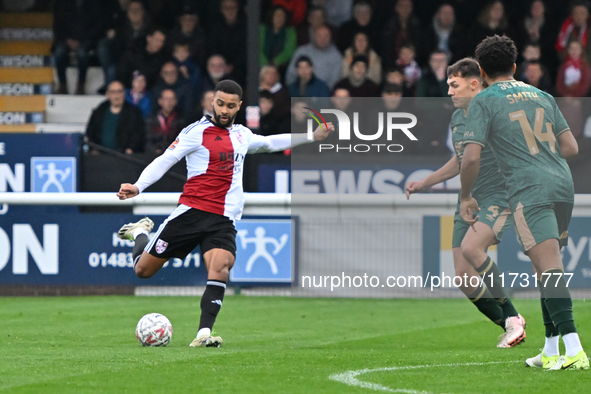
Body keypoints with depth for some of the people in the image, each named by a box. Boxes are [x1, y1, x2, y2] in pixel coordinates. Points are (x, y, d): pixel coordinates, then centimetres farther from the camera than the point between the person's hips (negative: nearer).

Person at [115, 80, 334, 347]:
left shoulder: (241, 135, 16)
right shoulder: (197, 132, -4)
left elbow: (268, 143, 36)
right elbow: (165, 160, -8)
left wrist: (312, 136, 36)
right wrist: (137, 187, -23)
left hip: (223, 221, 3)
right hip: (191, 212, -3)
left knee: (221, 265, -27)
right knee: (143, 269, 3)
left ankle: (204, 333, -30)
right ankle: (140, 232, 38)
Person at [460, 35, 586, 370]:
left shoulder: (484, 101, 3)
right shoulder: (542, 96, 20)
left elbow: (472, 156, -7)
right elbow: (571, 147, 17)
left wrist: (466, 197, 8)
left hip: (529, 188, -6)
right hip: (563, 184, 6)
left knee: (548, 264, -14)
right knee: (550, 267, 17)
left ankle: (574, 350, -26)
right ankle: (551, 351, 19)